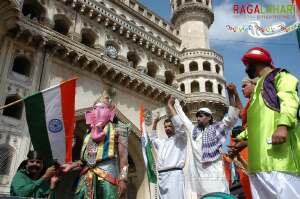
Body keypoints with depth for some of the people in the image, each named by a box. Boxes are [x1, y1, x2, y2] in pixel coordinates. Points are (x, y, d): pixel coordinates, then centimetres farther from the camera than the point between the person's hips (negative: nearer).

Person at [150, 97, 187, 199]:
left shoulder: (180, 138, 8)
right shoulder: (162, 142, 30)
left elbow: (179, 124, -8)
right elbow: (152, 138, 46)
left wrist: (170, 106, -2)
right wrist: (155, 122, 35)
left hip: (174, 174, -7)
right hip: (162, 175, 7)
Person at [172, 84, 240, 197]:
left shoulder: (216, 128, 4)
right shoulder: (192, 130, 17)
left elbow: (232, 118, -7)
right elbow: (182, 116, 27)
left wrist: (231, 95, -15)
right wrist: (175, 102, 35)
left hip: (214, 174, -5)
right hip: (198, 175, 5)